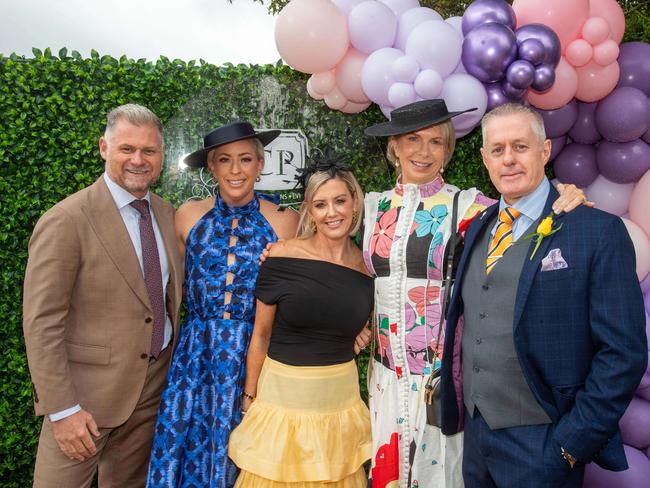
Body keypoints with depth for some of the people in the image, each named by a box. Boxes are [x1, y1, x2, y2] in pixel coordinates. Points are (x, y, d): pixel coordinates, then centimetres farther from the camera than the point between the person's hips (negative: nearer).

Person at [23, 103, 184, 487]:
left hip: (155, 384, 6)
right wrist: (62, 409, -16)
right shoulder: (66, 221, -15)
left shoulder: (167, 213, 4)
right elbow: (41, 323, -16)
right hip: (89, 390, -5)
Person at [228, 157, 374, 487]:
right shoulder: (283, 256, -12)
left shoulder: (368, 266, -3)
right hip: (284, 394, -2)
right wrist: (250, 398, 0)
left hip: (341, 395, 3)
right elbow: (261, 334, -4)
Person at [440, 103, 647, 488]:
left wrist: (573, 442, -14)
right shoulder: (478, 228, 6)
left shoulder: (598, 231, -12)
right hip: (475, 431, 5)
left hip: (541, 443, -5)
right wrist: (458, 406, 6)